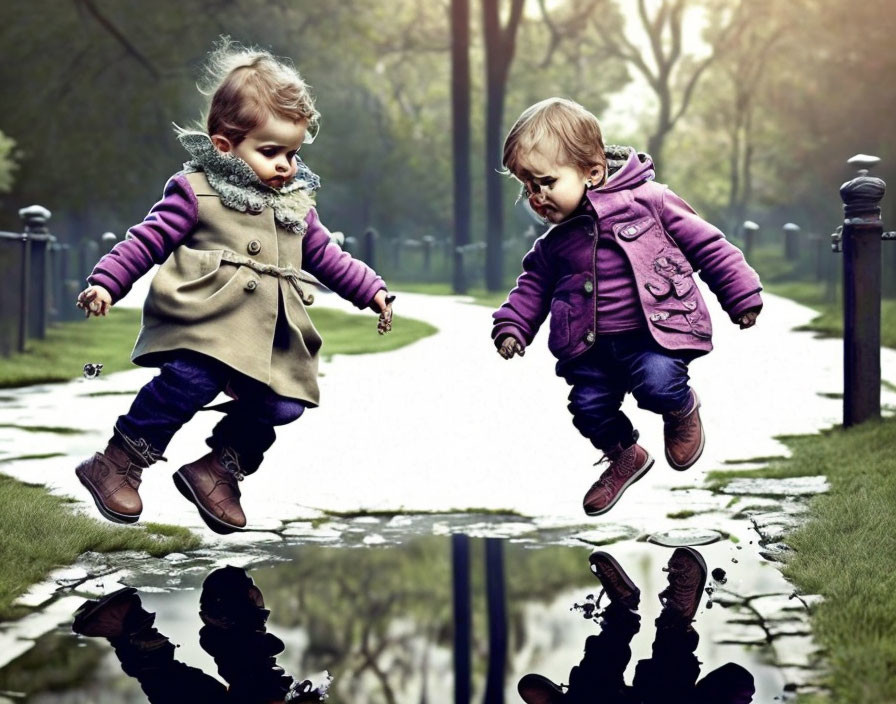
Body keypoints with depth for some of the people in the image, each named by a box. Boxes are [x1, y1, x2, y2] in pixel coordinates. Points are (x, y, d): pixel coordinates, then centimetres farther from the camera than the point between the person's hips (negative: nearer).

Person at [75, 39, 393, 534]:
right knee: (189, 380, -30)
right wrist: (105, 282, -9)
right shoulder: (195, 191, 4)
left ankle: (218, 470, 11)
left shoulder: (296, 204, 22)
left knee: (281, 405, -12)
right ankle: (116, 465, -15)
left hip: (272, 339, 6)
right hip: (204, 325, -6)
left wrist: (371, 290, 24)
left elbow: (326, 256, 31)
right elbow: (147, 241, 2)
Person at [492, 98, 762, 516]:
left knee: (657, 382, -28)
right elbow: (534, 285, 23)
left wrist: (741, 294, 1)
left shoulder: (647, 201, -5)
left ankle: (684, 410, 10)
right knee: (588, 405, -5)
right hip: (593, 346, 5)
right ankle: (624, 457, 28)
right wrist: (512, 325, 6)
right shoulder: (554, 243, 8)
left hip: (654, 332, -5)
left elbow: (706, 245, 0)